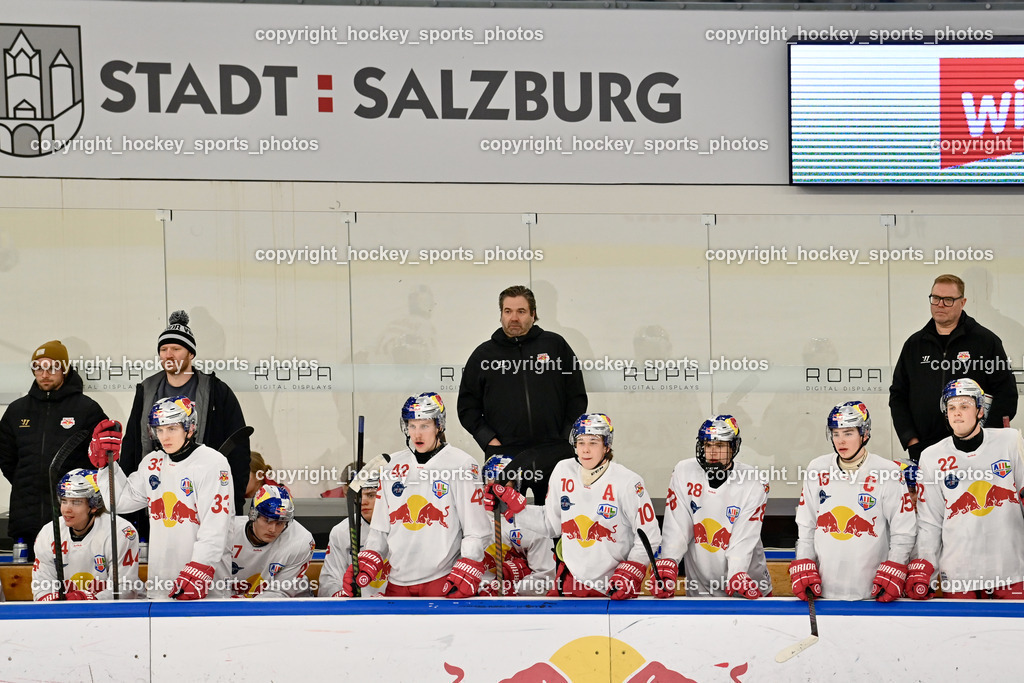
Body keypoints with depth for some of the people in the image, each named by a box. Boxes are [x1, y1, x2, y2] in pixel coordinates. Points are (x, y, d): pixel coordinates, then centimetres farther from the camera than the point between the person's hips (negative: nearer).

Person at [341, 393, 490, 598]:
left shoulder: (462, 464, -4)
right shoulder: (392, 465, 11)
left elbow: (476, 531, -5)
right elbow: (380, 527, 17)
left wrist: (464, 578, -13)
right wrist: (366, 566, 4)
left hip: (443, 580, -5)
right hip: (398, 582, 5)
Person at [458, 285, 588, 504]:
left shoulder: (555, 345, 9)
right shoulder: (483, 355, 10)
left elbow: (577, 397, 11)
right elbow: (467, 405, 12)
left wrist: (567, 438, 1)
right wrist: (488, 440, -1)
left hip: (554, 453, 0)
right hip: (503, 453, 0)